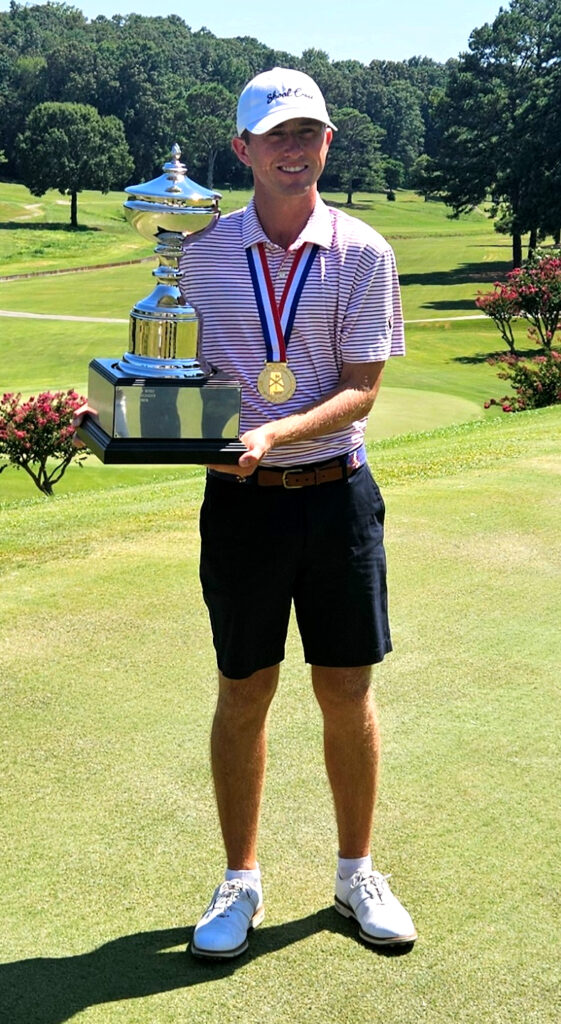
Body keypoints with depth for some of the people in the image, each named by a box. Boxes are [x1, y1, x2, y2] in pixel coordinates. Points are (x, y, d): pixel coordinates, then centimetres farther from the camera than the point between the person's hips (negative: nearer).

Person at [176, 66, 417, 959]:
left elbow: (361, 388, -7)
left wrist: (275, 434, -22)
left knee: (347, 691, 8)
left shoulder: (362, 252, -2)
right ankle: (240, 883, 24)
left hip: (336, 491, 0)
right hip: (240, 497, 0)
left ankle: (357, 874, 27)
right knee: (244, 692, 8)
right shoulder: (203, 254, 1)